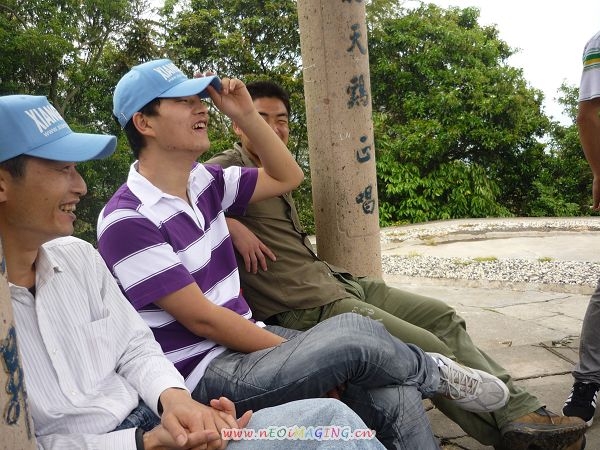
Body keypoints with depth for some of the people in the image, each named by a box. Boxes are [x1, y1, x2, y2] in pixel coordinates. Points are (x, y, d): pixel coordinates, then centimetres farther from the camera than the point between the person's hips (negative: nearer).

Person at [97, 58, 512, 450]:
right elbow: (201, 319, -18)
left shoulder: (202, 180, 7)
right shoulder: (126, 221, -16)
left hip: (247, 343, 8)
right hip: (203, 377, -7)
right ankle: (433, 373, 5)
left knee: (393, 397, -13)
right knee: (353, 333, -26)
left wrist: (245, 114, 2)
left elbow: (288, 177, 16)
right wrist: (304, 360, -14)